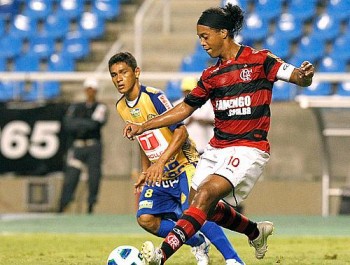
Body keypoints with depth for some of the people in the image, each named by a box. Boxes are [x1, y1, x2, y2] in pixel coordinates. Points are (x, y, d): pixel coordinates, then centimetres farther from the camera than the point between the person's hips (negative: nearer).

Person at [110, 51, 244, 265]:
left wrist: (160, 162, -31)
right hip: (159, 174, 8)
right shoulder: (121, 107, 6)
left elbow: (181, 132, -23)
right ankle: (198, 244, 9)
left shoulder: (154, 96, -17)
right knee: (146, 219, -9)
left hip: (183, 165, -8)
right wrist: (145, 172, 15)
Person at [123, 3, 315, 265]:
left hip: (248, 148, -7)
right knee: (201, 205, 4)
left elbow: (299, 77, -9)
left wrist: (304, 75, -34)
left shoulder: (259, 60, -4)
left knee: (205, 195, -23)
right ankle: (255, 231, 28)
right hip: (217, 148, 7)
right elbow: (184, 108, 19)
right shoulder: (211, 76, 13)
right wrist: (143, 127, 14)